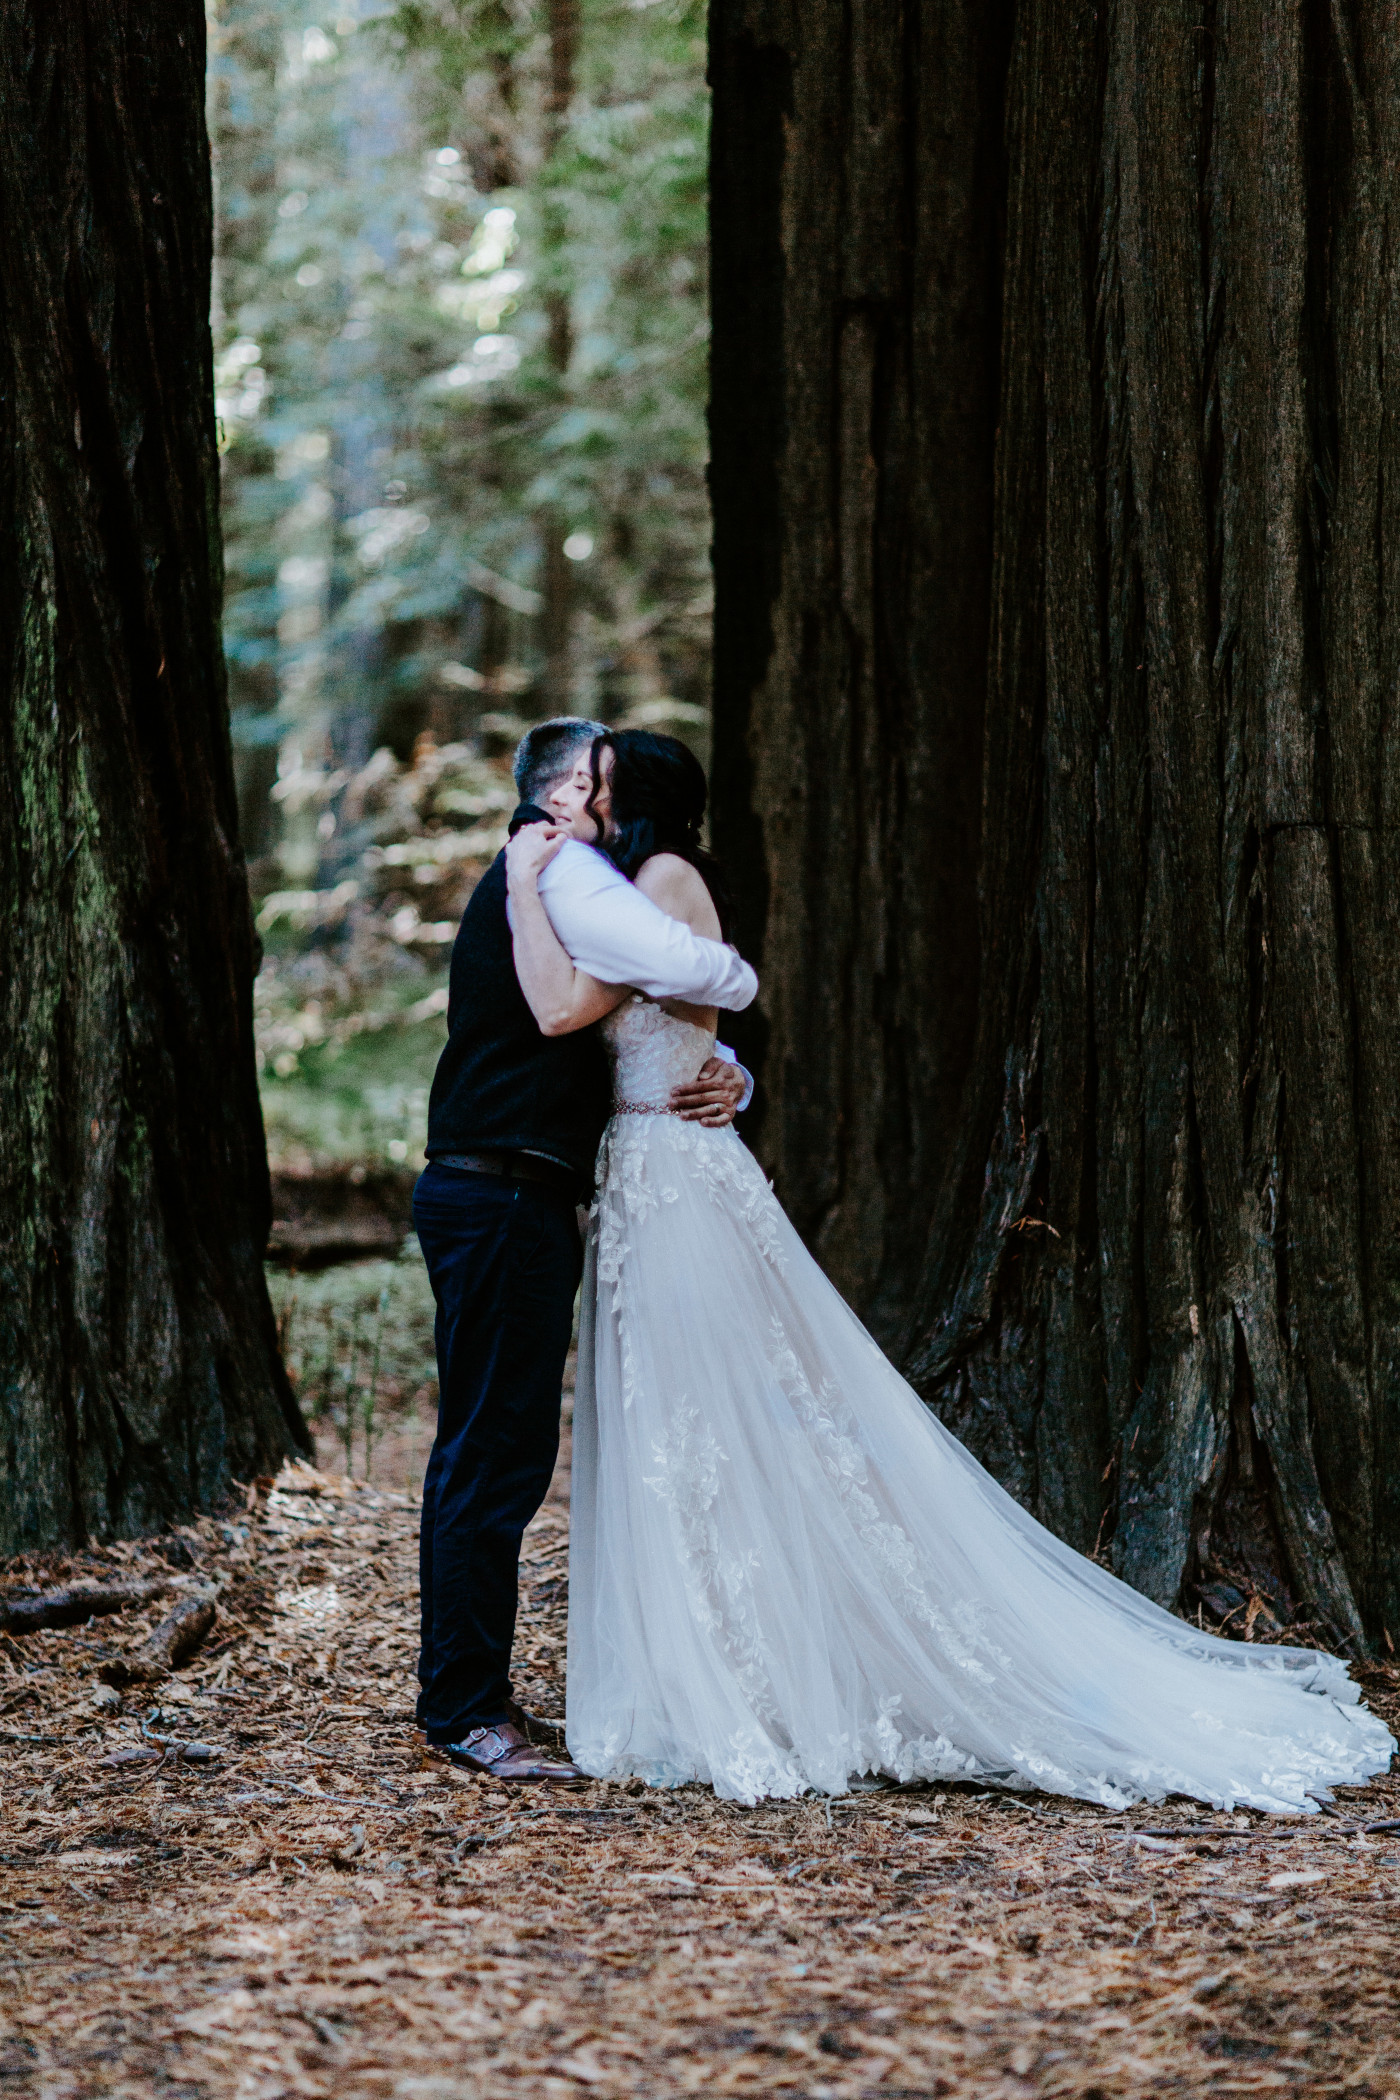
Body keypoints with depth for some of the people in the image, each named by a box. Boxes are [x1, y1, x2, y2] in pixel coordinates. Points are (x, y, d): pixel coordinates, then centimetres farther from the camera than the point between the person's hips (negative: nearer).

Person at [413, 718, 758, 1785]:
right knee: (500, 1452, -9)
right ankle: (470, 1707, -6)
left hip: (505, 1204, 11)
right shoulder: (557, 872, -8)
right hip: (506, 1199, -11)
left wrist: (727, 1078, 0)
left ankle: (462, 1696, 20)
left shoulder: (533, 880, 24)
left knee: (483, 1453, 14)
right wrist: (743, 977, 0)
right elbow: (682, 966, -23)